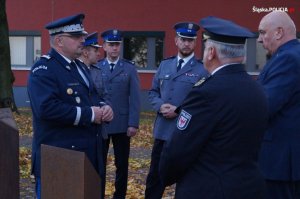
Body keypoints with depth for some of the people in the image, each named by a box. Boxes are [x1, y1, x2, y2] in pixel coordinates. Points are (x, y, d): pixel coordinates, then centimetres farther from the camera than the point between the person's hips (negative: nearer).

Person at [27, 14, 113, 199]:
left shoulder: (78, 67, 15)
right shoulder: (44, 69, -14)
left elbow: (92, 98, 23)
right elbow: (47, 108, -28)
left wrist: (103, 110, -1)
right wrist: (89, 114, -22)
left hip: (87, 156, 9)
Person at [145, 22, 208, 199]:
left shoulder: (203, 69, -7)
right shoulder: (165, 65, 11)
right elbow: (153, 91, 14)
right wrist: (160, 106, -7)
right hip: (163, 131, 5)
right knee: (155, 177, 14)